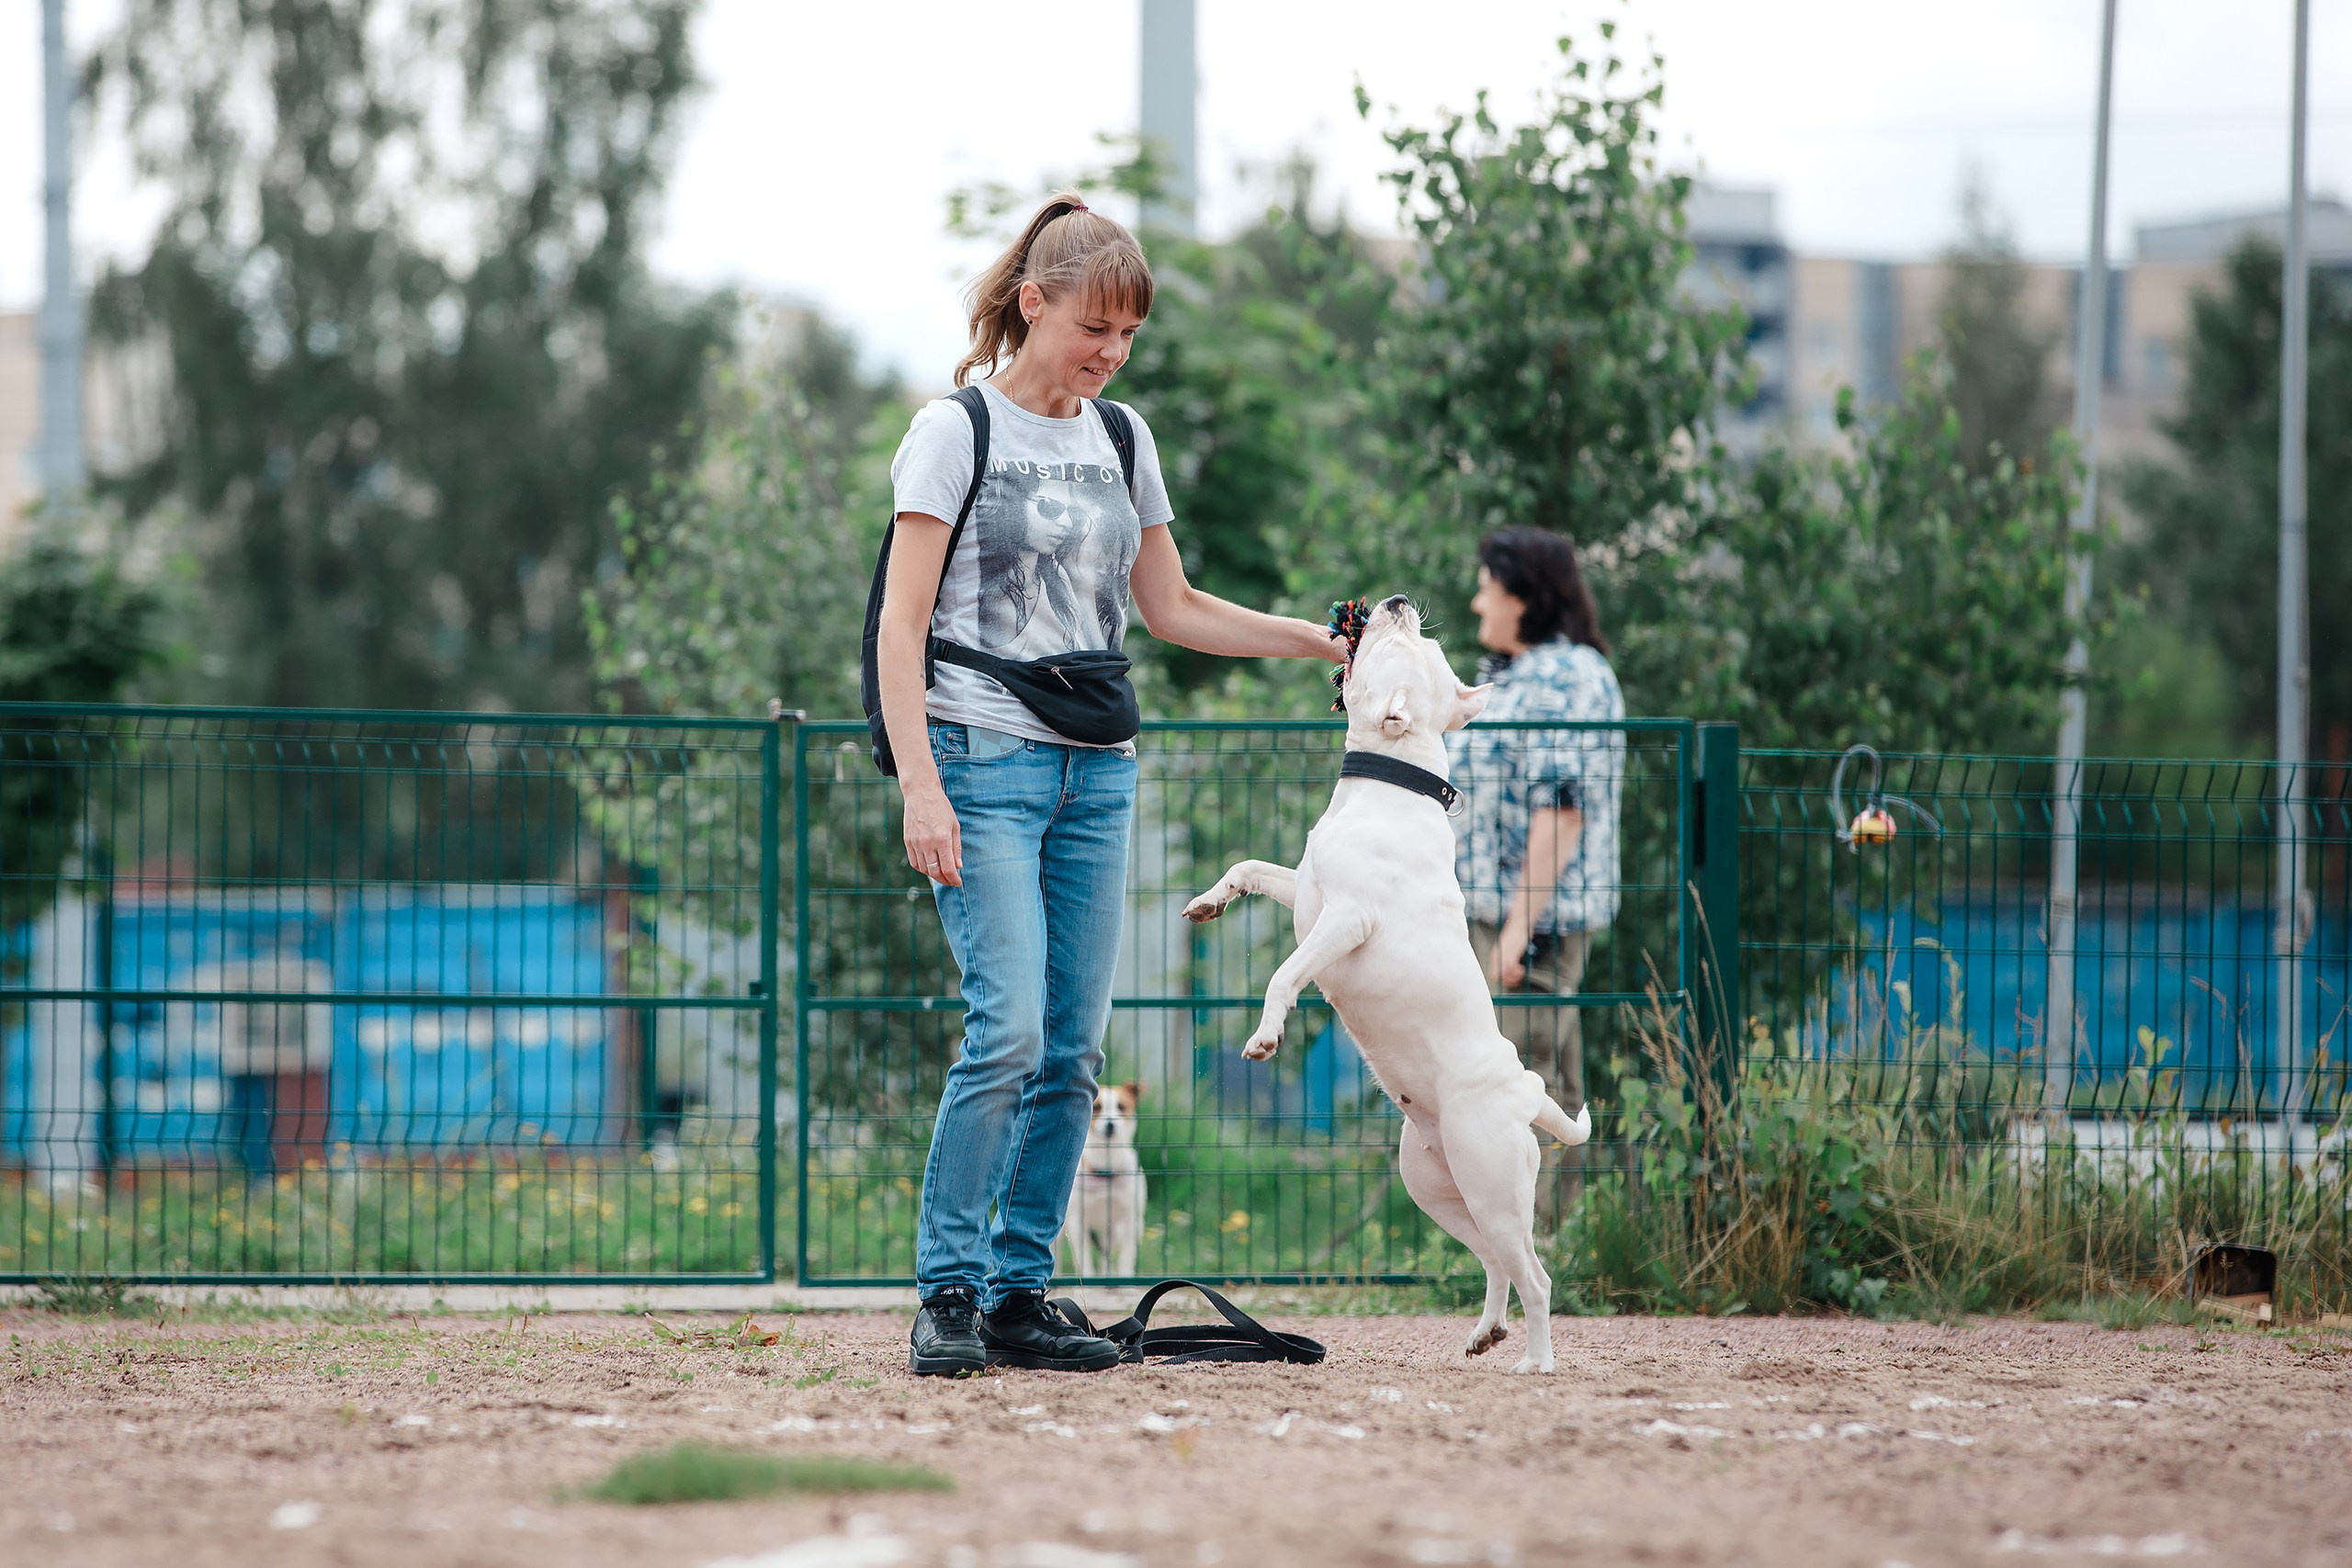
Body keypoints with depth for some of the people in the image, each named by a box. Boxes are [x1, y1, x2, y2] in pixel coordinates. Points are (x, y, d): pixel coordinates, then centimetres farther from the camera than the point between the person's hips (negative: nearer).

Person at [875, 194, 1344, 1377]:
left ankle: (1020, 1293, 8)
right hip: (984, 758, -6)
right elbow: (901, 625, -6)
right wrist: (920, 786, -16)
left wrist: (1325, 644, 14)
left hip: (1094, 770, 6)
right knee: (1009, 1028, -17)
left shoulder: (1121, 438, 15)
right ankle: (947, 1293, -10)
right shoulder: (958, 430, -3)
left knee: (1074, 1049, 1)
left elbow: (1168, 608, 23)